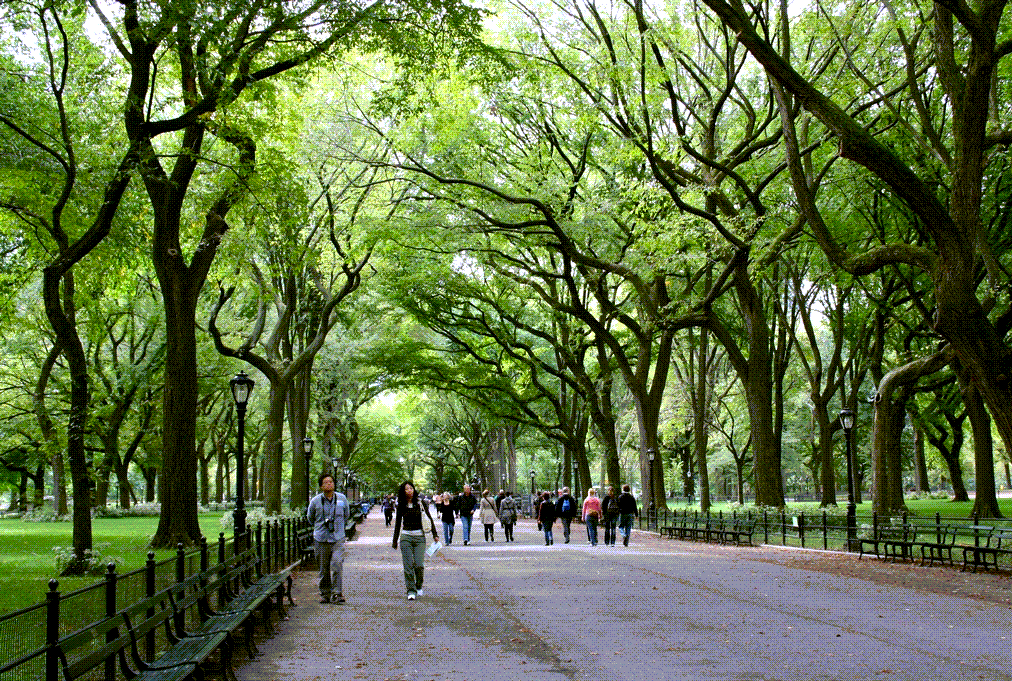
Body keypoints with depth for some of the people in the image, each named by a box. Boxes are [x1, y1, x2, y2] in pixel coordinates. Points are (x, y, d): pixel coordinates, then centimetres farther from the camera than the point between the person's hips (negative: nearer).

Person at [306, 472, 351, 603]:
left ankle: (337, 593, -12)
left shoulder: (342, 498, 2)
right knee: (324, 569, 6)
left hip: (338, 539, 0)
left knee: (337, 564, -16)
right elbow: (310, 517, 18)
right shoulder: (315, 501, -1)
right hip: (321, 539, 0)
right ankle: (325, 594, 19)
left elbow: (346, 515, 21)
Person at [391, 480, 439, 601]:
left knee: (419, 564, -7)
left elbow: (429, 519, 8)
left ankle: (419, 587, 17)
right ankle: (411, 590, -1)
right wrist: (395, 541, 15)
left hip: (419, 536, -1)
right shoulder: (401, 506, 6)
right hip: (406, 537, 1)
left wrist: (435, 534, 5)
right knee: (408, 565, -5)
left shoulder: (420, 503, 2)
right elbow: (398, 524, 14)